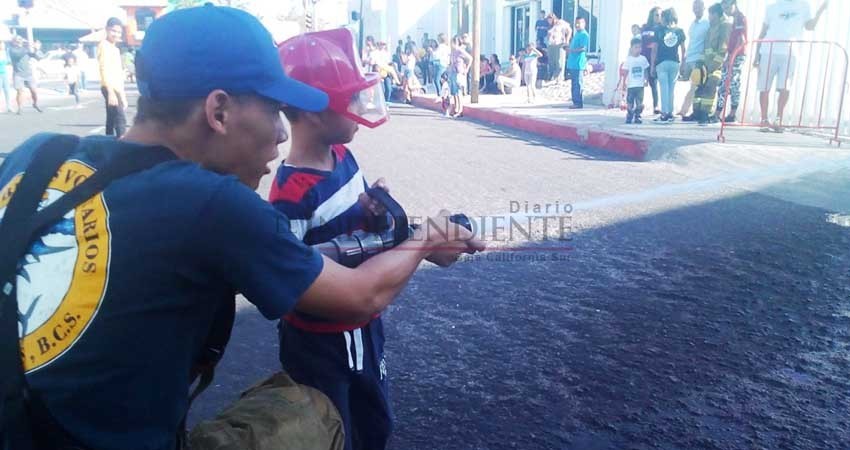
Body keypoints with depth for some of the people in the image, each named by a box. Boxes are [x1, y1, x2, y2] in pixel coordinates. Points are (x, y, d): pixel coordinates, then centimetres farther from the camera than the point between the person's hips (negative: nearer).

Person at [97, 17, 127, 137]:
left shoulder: (116, 49, 21)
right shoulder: (104, 45, -7)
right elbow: (104, 69, -18)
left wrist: (123, 96, 22)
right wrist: (111, 92, -26)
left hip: (117, 89, 9)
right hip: (110, 89, -9)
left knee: (112, 120, 10)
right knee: (120, 119, -15)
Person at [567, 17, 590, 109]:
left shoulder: (584, 35, -9)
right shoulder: (577, 34, 21)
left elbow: (583, 48, -18)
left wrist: (571, 50, -17)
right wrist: (568, 47, 14)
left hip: (579, 64, -10)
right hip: (572, 63, 10)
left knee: (578, 84, -8)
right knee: (574, 84, 11)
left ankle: (579, 103, -6)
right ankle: (576, 102, 17)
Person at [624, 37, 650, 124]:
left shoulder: (643, 59, 5)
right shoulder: (629, 59, -1)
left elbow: (646, 71, 12)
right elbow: (625, 72, 0)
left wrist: (646, 80, 8)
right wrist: (624, 83, -4)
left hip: (640, 85, 2)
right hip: (631, 85, -2)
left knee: (639, 102, -1)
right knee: (630, 103, 1)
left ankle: (637, 117, 6)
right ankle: (629, 117, 11)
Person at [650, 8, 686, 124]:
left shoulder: (659, 31, 1)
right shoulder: (680, 31, 7)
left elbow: (655, 49, -1)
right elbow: (683, 49, 7)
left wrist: (652, 65, 2)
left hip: (661, 62, -2)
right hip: (675, 62, 3)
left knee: (664, 88, -3)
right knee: (671, 88, 9)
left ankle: (665, 114, -8)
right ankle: (670, 113, 10)